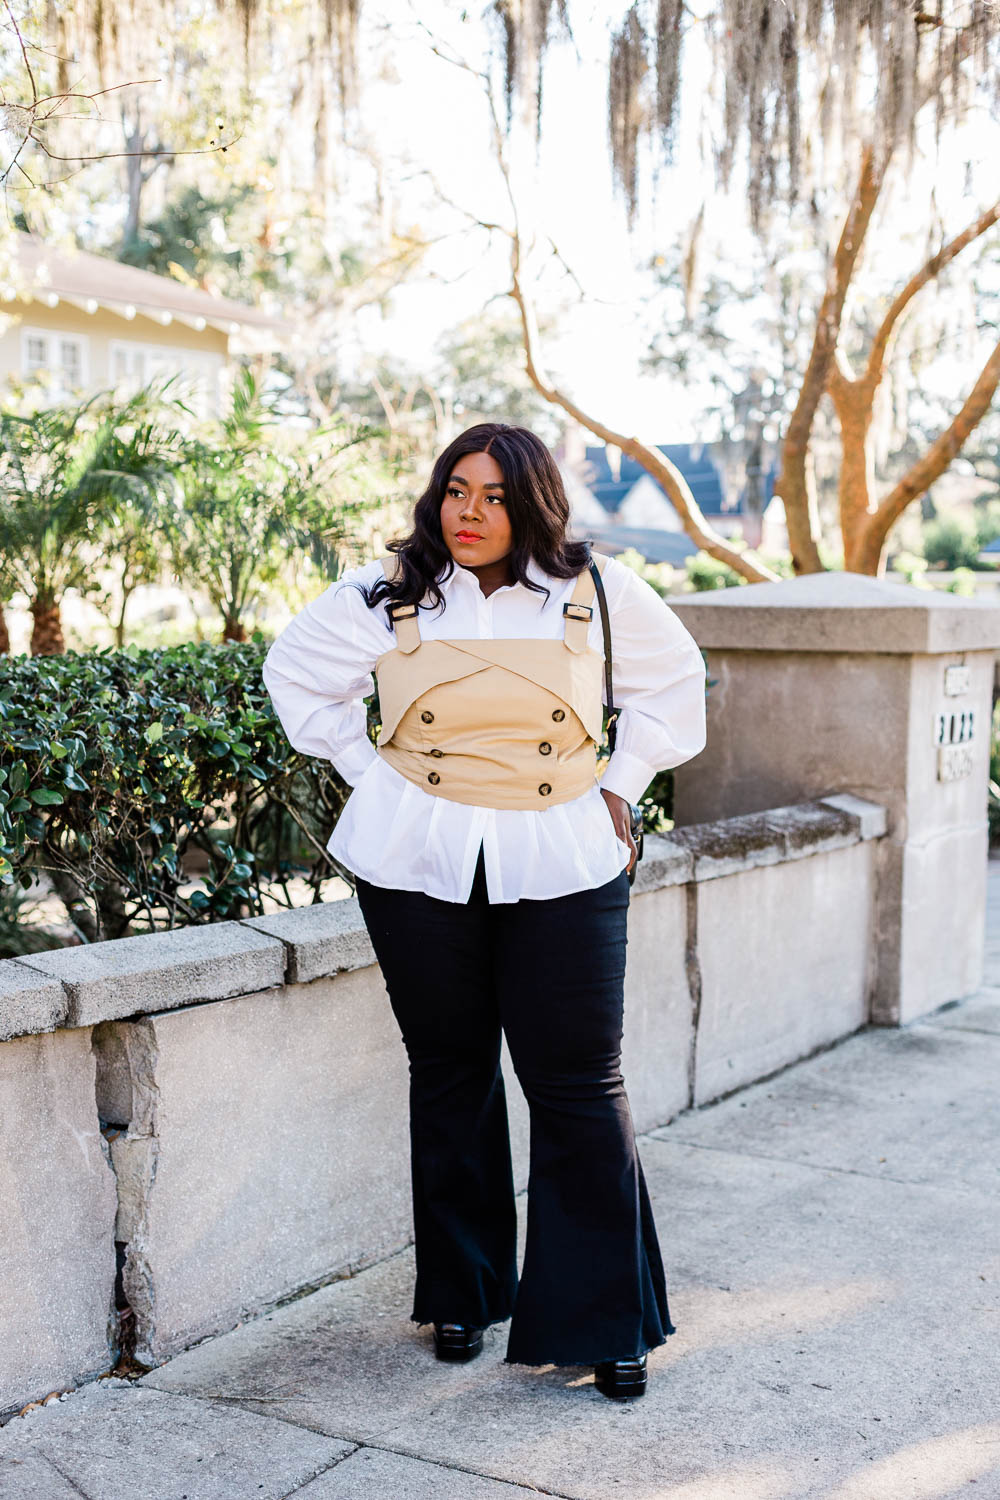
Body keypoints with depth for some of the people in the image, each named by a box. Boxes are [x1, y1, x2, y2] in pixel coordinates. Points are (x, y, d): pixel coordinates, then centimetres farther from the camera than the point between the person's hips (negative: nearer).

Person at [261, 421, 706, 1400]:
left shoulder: (598, 594, 2)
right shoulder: (384, 597, 2)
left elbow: (673, 682, 18)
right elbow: (295, 673, 16)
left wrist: (619, 785, 9)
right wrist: (369, 776, 7)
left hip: (561, 867, 0)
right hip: (418, 866, 1)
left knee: (579, 1083, -1)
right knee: (450, 1074, 10)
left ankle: (606, 1321, 12)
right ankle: (463, 1294, 27)